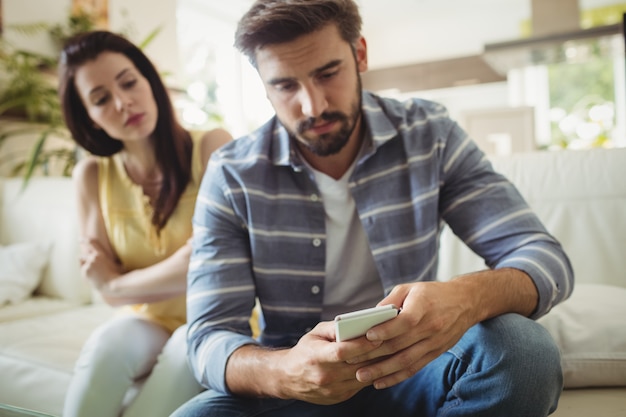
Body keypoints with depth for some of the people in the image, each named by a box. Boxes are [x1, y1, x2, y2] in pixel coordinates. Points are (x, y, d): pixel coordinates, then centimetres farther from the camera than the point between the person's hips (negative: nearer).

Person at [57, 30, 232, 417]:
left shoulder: (212, 147, -11)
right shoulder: (92, 175, -1)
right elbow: (109, 288, 0)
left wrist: (118, 283, -6)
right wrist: (176, 274, -11)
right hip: (145, 324, 2)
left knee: (192, 345, -33)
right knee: (108, 342, -29)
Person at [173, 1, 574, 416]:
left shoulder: (430, 136, -8)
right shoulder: (231, 176, -10)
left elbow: (547, 257, -12)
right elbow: (210, 339, -13)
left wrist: (469, 297, -36)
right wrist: (282, 372, -37)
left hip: (409, 366, 2)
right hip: (299, 376, 0)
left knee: (524, 349, -28)